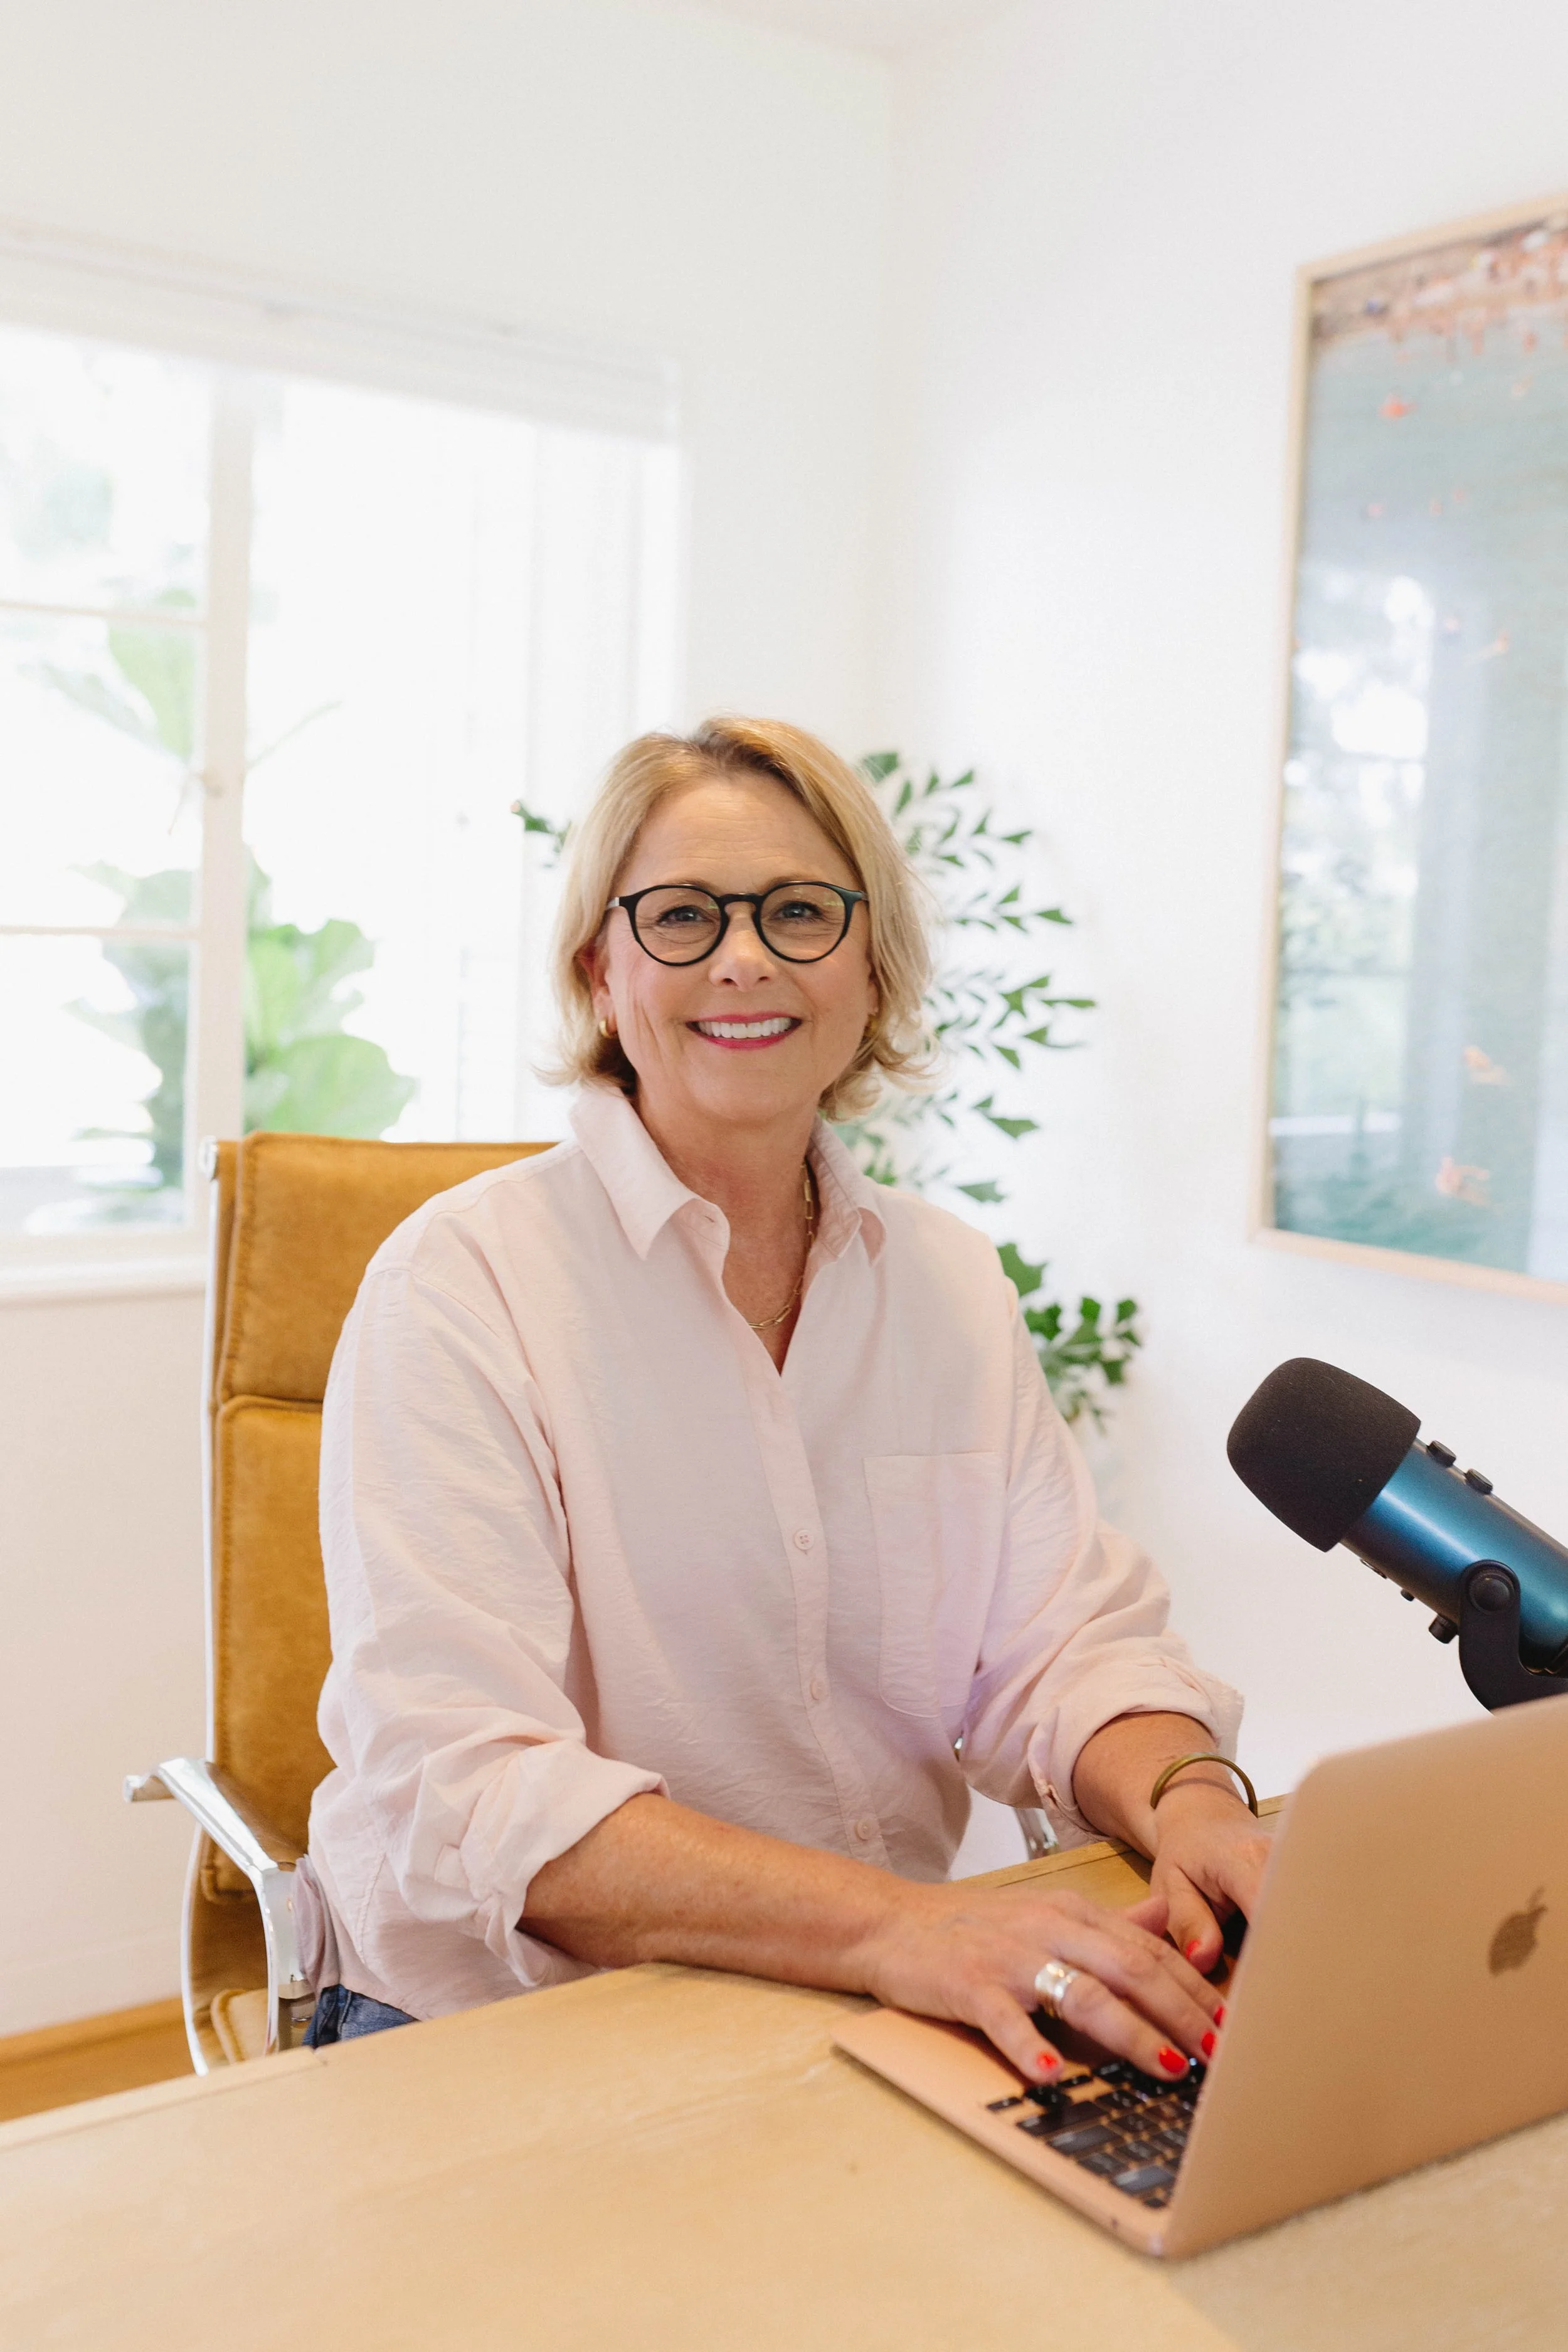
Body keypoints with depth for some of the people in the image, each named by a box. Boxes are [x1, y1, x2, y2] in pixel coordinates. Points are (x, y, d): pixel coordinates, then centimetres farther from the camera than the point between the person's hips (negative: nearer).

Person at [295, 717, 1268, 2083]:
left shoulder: (956, 1285, 7)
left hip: (881, 2014, 5)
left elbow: (1064, 1643, 2)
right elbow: (468, 1789, -21)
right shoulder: (464, 1286, -12)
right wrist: (889, 1923, -33)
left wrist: (1189, 1805, -20)